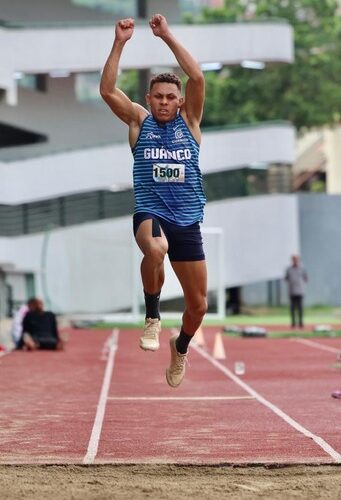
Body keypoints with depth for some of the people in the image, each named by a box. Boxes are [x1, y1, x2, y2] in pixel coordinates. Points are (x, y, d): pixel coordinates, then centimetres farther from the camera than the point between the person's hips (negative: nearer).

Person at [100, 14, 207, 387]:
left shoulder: (189, 121, 6)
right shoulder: (138, 120, 5)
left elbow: (197, 79, -9)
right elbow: (107, 90, -9)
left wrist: (167, 36, -13)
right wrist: (119, 44, -16)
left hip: (187, 220, 2)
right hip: (150, 213, -2)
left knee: (198, 305, 6)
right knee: (155, 249, -40)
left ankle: (181, 348, 38)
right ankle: (152, 318, -17)